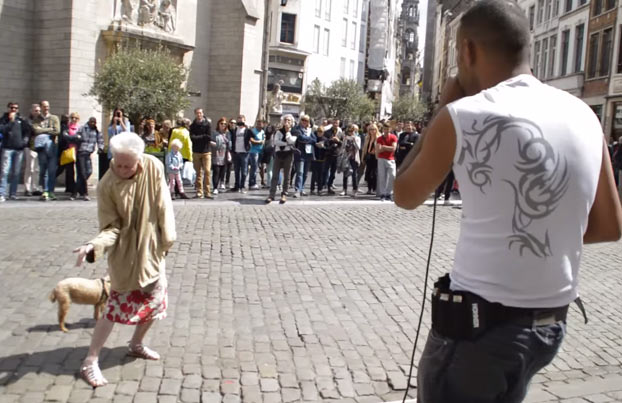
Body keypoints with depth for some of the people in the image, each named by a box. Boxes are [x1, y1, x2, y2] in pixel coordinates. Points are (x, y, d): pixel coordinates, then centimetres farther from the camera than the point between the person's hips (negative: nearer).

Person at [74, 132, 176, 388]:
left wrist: (166, 241, -5)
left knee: (156, 302, 14)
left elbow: (163, 207, -6)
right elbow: (111, 228, -18)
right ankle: (90, 362, 10)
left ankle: (136, 345, 38)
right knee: (117, 307, -4)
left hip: (152, 249, 4)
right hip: (125, 253, -4)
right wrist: (95, 245, -36)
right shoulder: (106, 186, -20)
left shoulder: (154, 168, -14)